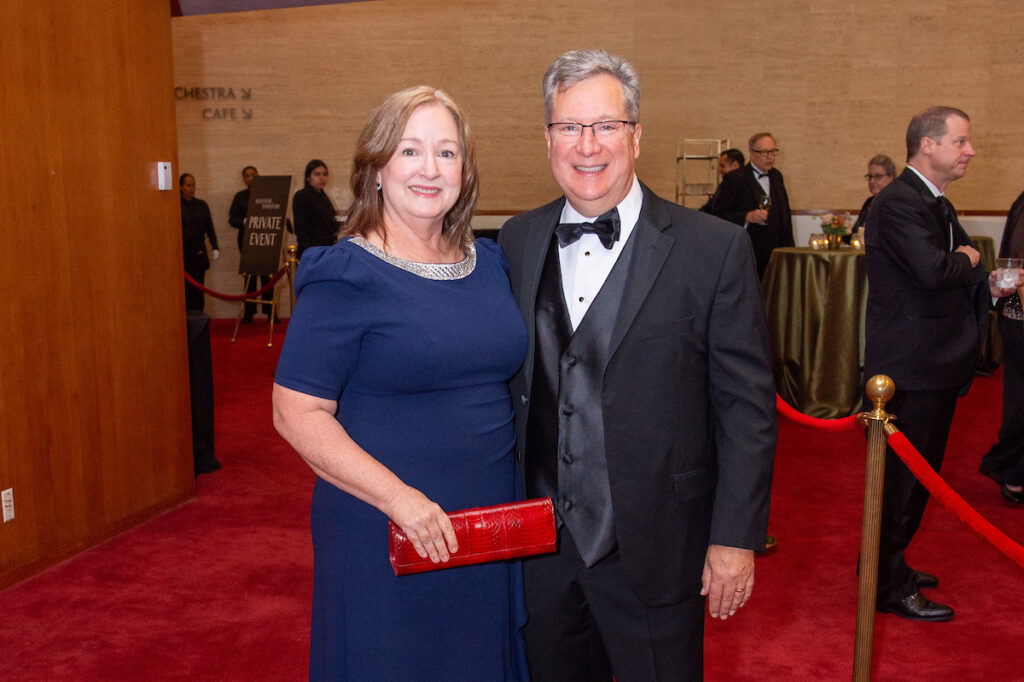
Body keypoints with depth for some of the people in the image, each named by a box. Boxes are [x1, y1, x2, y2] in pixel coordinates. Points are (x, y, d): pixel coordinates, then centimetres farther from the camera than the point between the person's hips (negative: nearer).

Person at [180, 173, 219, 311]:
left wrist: (215, 247, 1)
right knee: (186, 288, -6)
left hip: (199, 252, 4)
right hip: (184, 253, -4)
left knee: (198, 289, 4)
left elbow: (209, 228, 10)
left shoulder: (202, 205, 11)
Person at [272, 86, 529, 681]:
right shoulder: (346, 276, -12)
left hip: (491, 529, 6)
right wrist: (399, 497, -23)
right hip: (382, 536, -6)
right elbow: (298, 414, -15)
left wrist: (531, 495, 6)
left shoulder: (491, 263, 6)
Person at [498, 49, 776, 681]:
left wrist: (736, 537, -9)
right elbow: (506, 380, 8)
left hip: (653, 551, -3)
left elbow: (748, 408, -8)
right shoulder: (516, 241, 2)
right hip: (538, 544, 4)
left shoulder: (716, 248, -10)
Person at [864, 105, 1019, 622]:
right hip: (910, 366, -10)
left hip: (935, 364, 11)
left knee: (915, 473, 20)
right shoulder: (899, 202, -18)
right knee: (904, 476, -1)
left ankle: (886, 563, 35)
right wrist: (968, 260, -11)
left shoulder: (937, 204, 16)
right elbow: (933, 270, -31)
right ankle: (889, 587, 12)